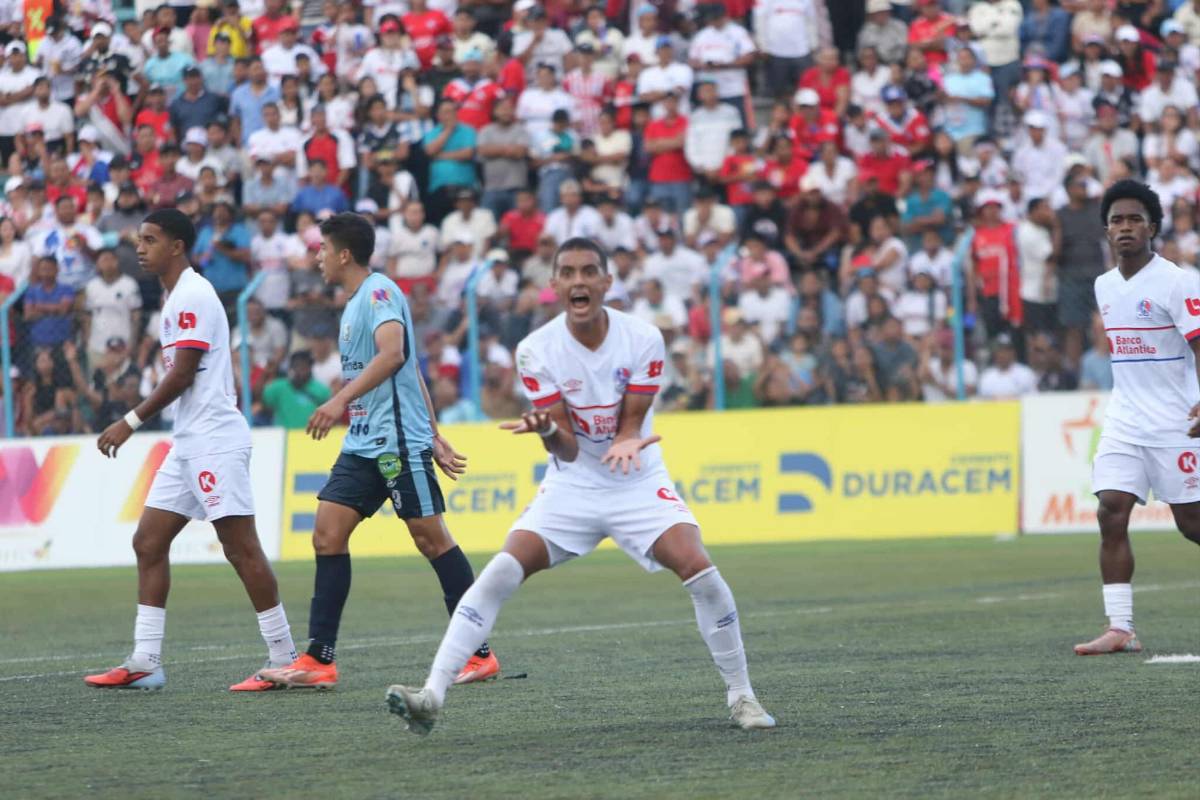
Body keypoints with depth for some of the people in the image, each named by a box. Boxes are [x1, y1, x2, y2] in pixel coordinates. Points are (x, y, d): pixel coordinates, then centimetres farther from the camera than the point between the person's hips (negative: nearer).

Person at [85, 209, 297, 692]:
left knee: (241, 547, -9)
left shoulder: (192, 296, -12)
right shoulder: (177, 296, 18)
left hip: (214, 440, -10)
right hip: (188, 443, 10)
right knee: (149, 542, 5)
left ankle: (284, 660, -5)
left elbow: (182, 373, -17)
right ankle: (145, 662, 5)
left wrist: (131, 423, -14)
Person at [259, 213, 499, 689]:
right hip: (362, 445, 9)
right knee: (328, 535, -1)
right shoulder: (354, 305, 19)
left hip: (399, 441, -9)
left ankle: (479, 653, 4)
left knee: (431, 538, -4)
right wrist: (433, 435, 24)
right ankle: (319, 659, -3)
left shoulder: (379, 293, -11)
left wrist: (341, 400, -36)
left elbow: (393, 354, -28)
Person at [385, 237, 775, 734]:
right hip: (571, 488, 1)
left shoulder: (643, 340, -13)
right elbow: (567, 450, -13)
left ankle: (741, 696, -3)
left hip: (639, 486, -1)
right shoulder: (536, 350, -12)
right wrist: (547, 430, -37)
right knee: (499, 575, -18)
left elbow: (630, 425, -10)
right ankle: (432, 695, -20)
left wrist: (627, 443, -34)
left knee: (699, 570, -21)